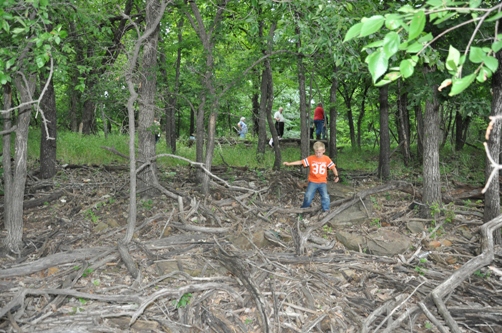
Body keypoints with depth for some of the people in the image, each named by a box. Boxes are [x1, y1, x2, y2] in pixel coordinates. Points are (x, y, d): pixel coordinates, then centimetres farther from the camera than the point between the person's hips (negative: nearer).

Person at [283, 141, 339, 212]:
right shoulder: (311, 158, -7)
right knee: (308, 196, -6)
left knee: (325, 197, -10)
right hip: (313, 182, 0)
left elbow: (333, 167, 4)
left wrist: (336, 176, -5)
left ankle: (326, 210, 5)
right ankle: (304, 209, 15)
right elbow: (301, 162, -7)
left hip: (322, 182, 0)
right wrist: (289, 163, -13)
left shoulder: (326, 159, -4)